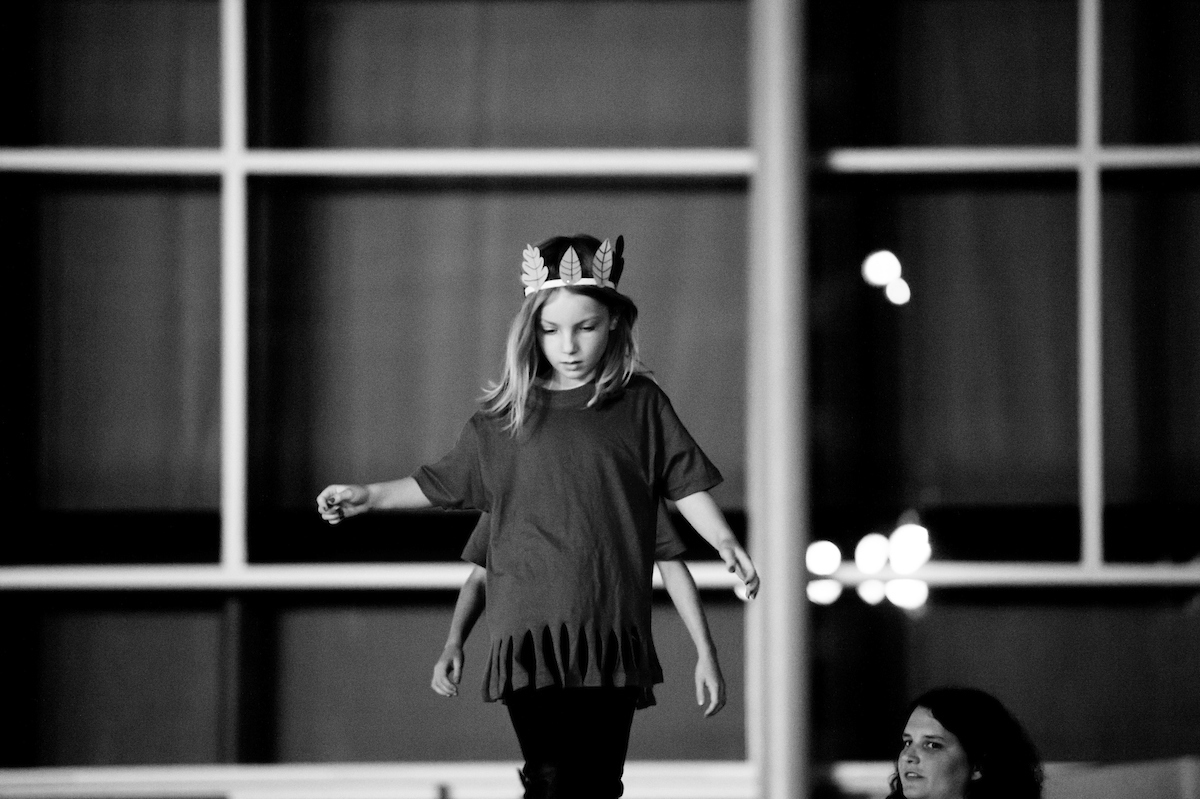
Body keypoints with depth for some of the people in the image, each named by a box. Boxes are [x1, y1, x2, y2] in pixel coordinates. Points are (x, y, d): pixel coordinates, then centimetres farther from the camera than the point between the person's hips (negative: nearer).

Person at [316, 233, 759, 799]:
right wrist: (370, 496, 14)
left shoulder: (639, 403, 7)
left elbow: (684, 481, 8)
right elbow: (444, 483, 20)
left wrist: (725, 543, -4)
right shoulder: (504, 417, 10)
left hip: (612, 627, 0)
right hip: (530, 624, 0)